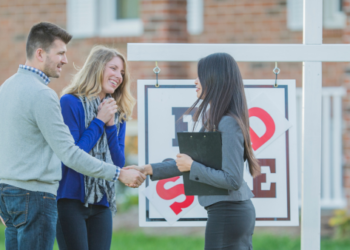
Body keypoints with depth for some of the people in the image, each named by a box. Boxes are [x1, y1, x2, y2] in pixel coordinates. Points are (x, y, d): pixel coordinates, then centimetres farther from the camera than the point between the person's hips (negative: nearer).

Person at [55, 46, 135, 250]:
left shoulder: (118, 114, 14)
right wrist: (99, 122, -9)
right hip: (72, 200, -6)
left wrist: (110, 125, -3)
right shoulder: (71, 103, -6)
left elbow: (119, 163, 8)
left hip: (102, 203, 6)